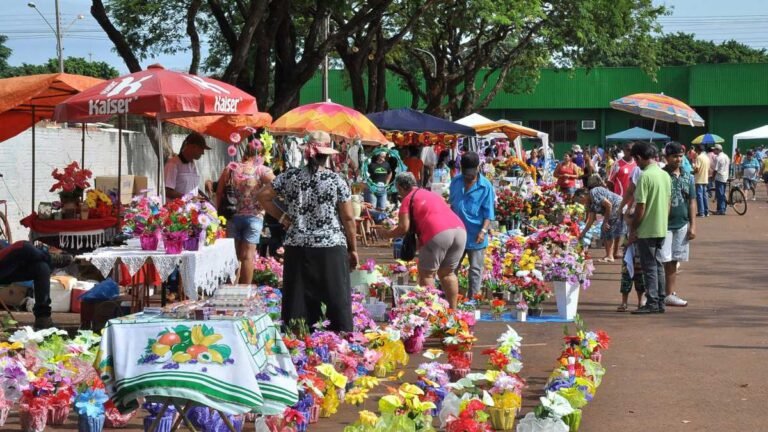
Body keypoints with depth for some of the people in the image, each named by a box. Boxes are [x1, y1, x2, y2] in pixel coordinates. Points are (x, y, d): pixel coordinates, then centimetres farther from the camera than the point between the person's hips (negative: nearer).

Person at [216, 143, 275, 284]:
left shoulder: (231, 168, 1)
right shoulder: (261, 170, -6)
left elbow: (219, 192, 2)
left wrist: (219, 209, 12)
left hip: (233, 215, 2)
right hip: (254, 216, -2)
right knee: (248, 255, 2)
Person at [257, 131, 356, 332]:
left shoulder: (290, 177, 4)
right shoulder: (336, 181, -3)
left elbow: (263, 196, 6)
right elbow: (348, 218, -2)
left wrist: (281, 217, 9)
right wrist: (353, 248, 7)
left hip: (297, 249, 3)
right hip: (331, 248, -3)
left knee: (298, 300, 7)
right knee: (338, 301, 2)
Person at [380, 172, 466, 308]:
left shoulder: (408, 199, 10)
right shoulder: (432, 194, 31)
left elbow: (404, 228, 2)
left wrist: (387, 234, 19)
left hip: (438, 234, -7)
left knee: (426, 274, 5)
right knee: (447, 273, 17)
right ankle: (453, 311, 16)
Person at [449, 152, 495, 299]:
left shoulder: (486, 186, -11)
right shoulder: (456, 181, 2)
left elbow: (488, 213, -10)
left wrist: (483, 231, -20)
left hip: (475, 235, -4)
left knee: (475, 270, 4)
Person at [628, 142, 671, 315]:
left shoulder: (645, 176, -16)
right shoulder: (665, 175, 8)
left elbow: (640, 207, -18)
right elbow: (668, 204, 13)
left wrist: (632, 229, -9)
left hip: (646, 230, -8)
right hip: (661, 229, 8)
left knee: (649, 267, -2)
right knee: (658, 265, 14)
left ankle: (652, 303, -1)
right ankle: (660, 302, 17)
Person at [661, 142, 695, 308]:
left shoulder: (688, 177, 9)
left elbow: (691, 202, 12)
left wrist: (692, 225, 7)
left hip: (681, 225, 5)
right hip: (663, 225, -5)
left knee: (673, 262, 9)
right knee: (663, 261, -6)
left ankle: (670, 294, 14)